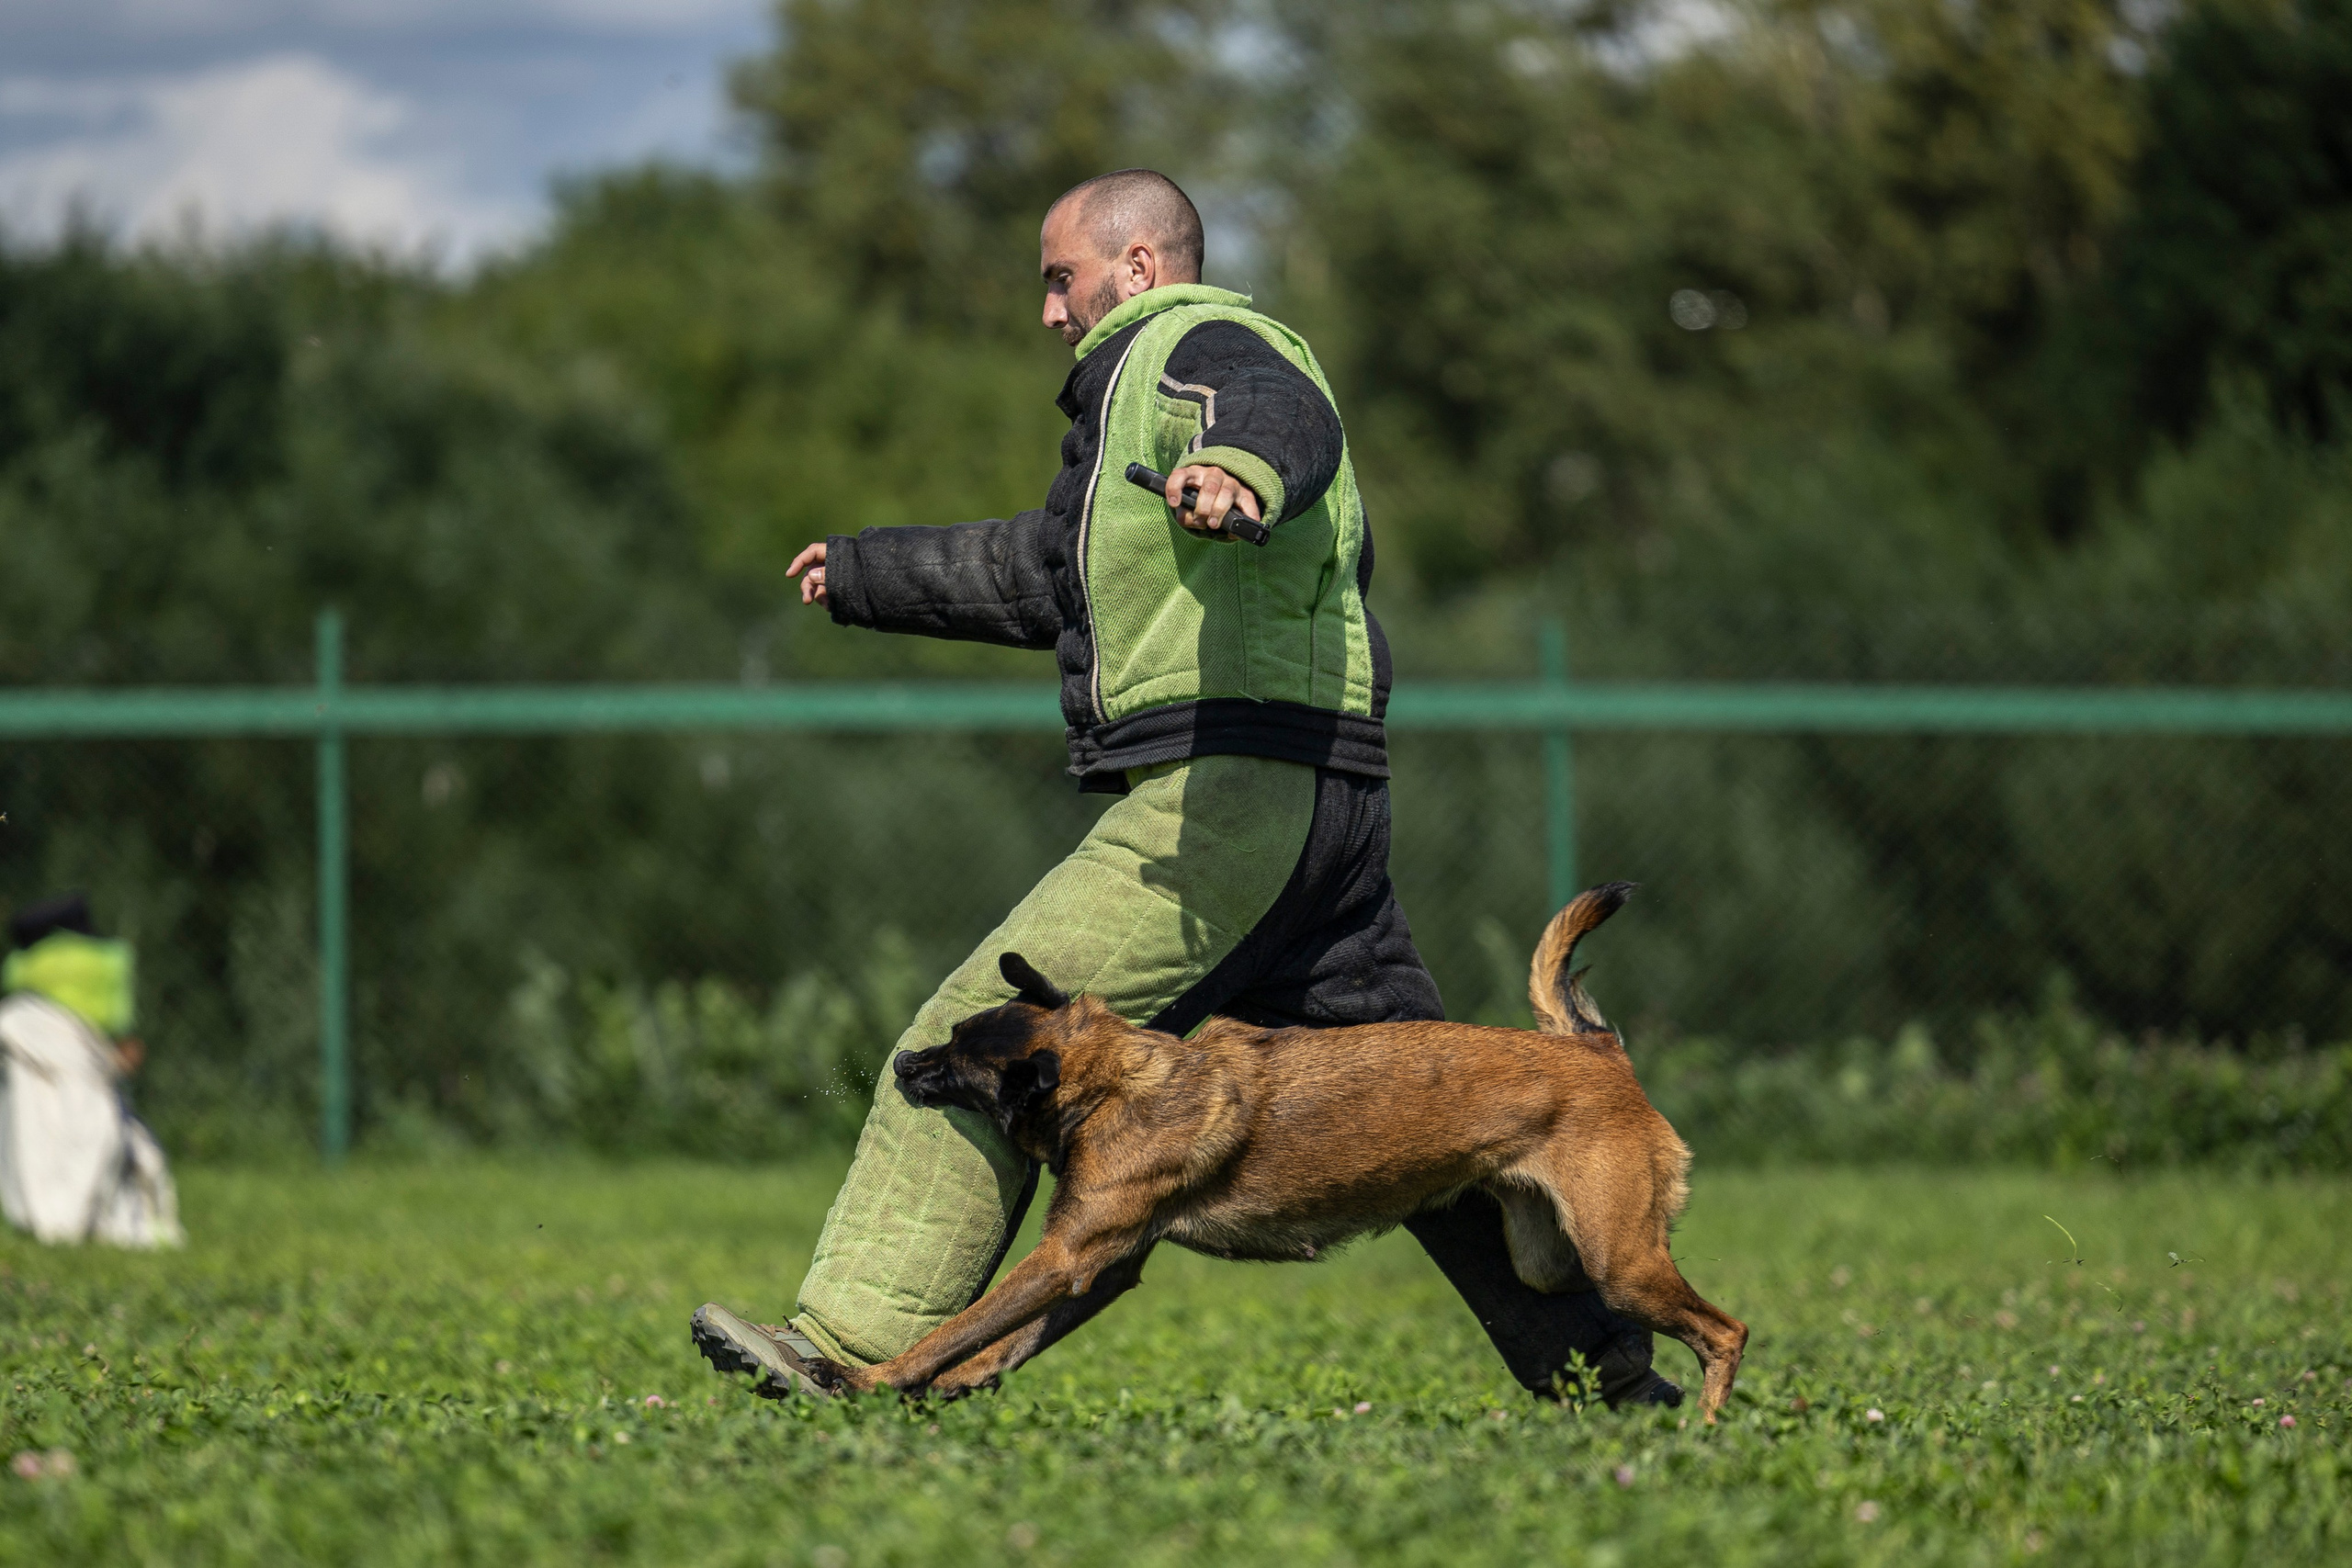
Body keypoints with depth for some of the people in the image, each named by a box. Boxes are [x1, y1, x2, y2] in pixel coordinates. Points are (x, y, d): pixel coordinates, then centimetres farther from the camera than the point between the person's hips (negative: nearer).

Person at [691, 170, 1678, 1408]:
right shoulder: (1138, 382, 30)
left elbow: (1287, 419, -28)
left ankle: (858, 1337, -14)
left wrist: (1240, 471, -51)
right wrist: (866, 576, 52)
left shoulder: (1197, 347, -2)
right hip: (1324, 806, 11)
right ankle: (1598, 1359, 14)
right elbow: (1043, 574, 44)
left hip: (1233, 791, -11)